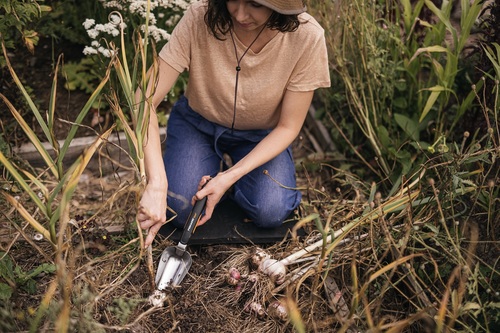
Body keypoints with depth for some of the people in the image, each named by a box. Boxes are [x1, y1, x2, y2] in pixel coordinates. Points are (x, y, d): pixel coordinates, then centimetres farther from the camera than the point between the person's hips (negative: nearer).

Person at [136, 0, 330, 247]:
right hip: (197, 123, 0)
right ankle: (214, 167, 12)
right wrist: (156, 184, -40)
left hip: (262, 135, 0)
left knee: (270, 213, -22)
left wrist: (231, 177, -28)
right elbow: (145, 100, -29)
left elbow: (288, 127, -18)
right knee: (179, 209, -19)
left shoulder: (306, 37, -27)